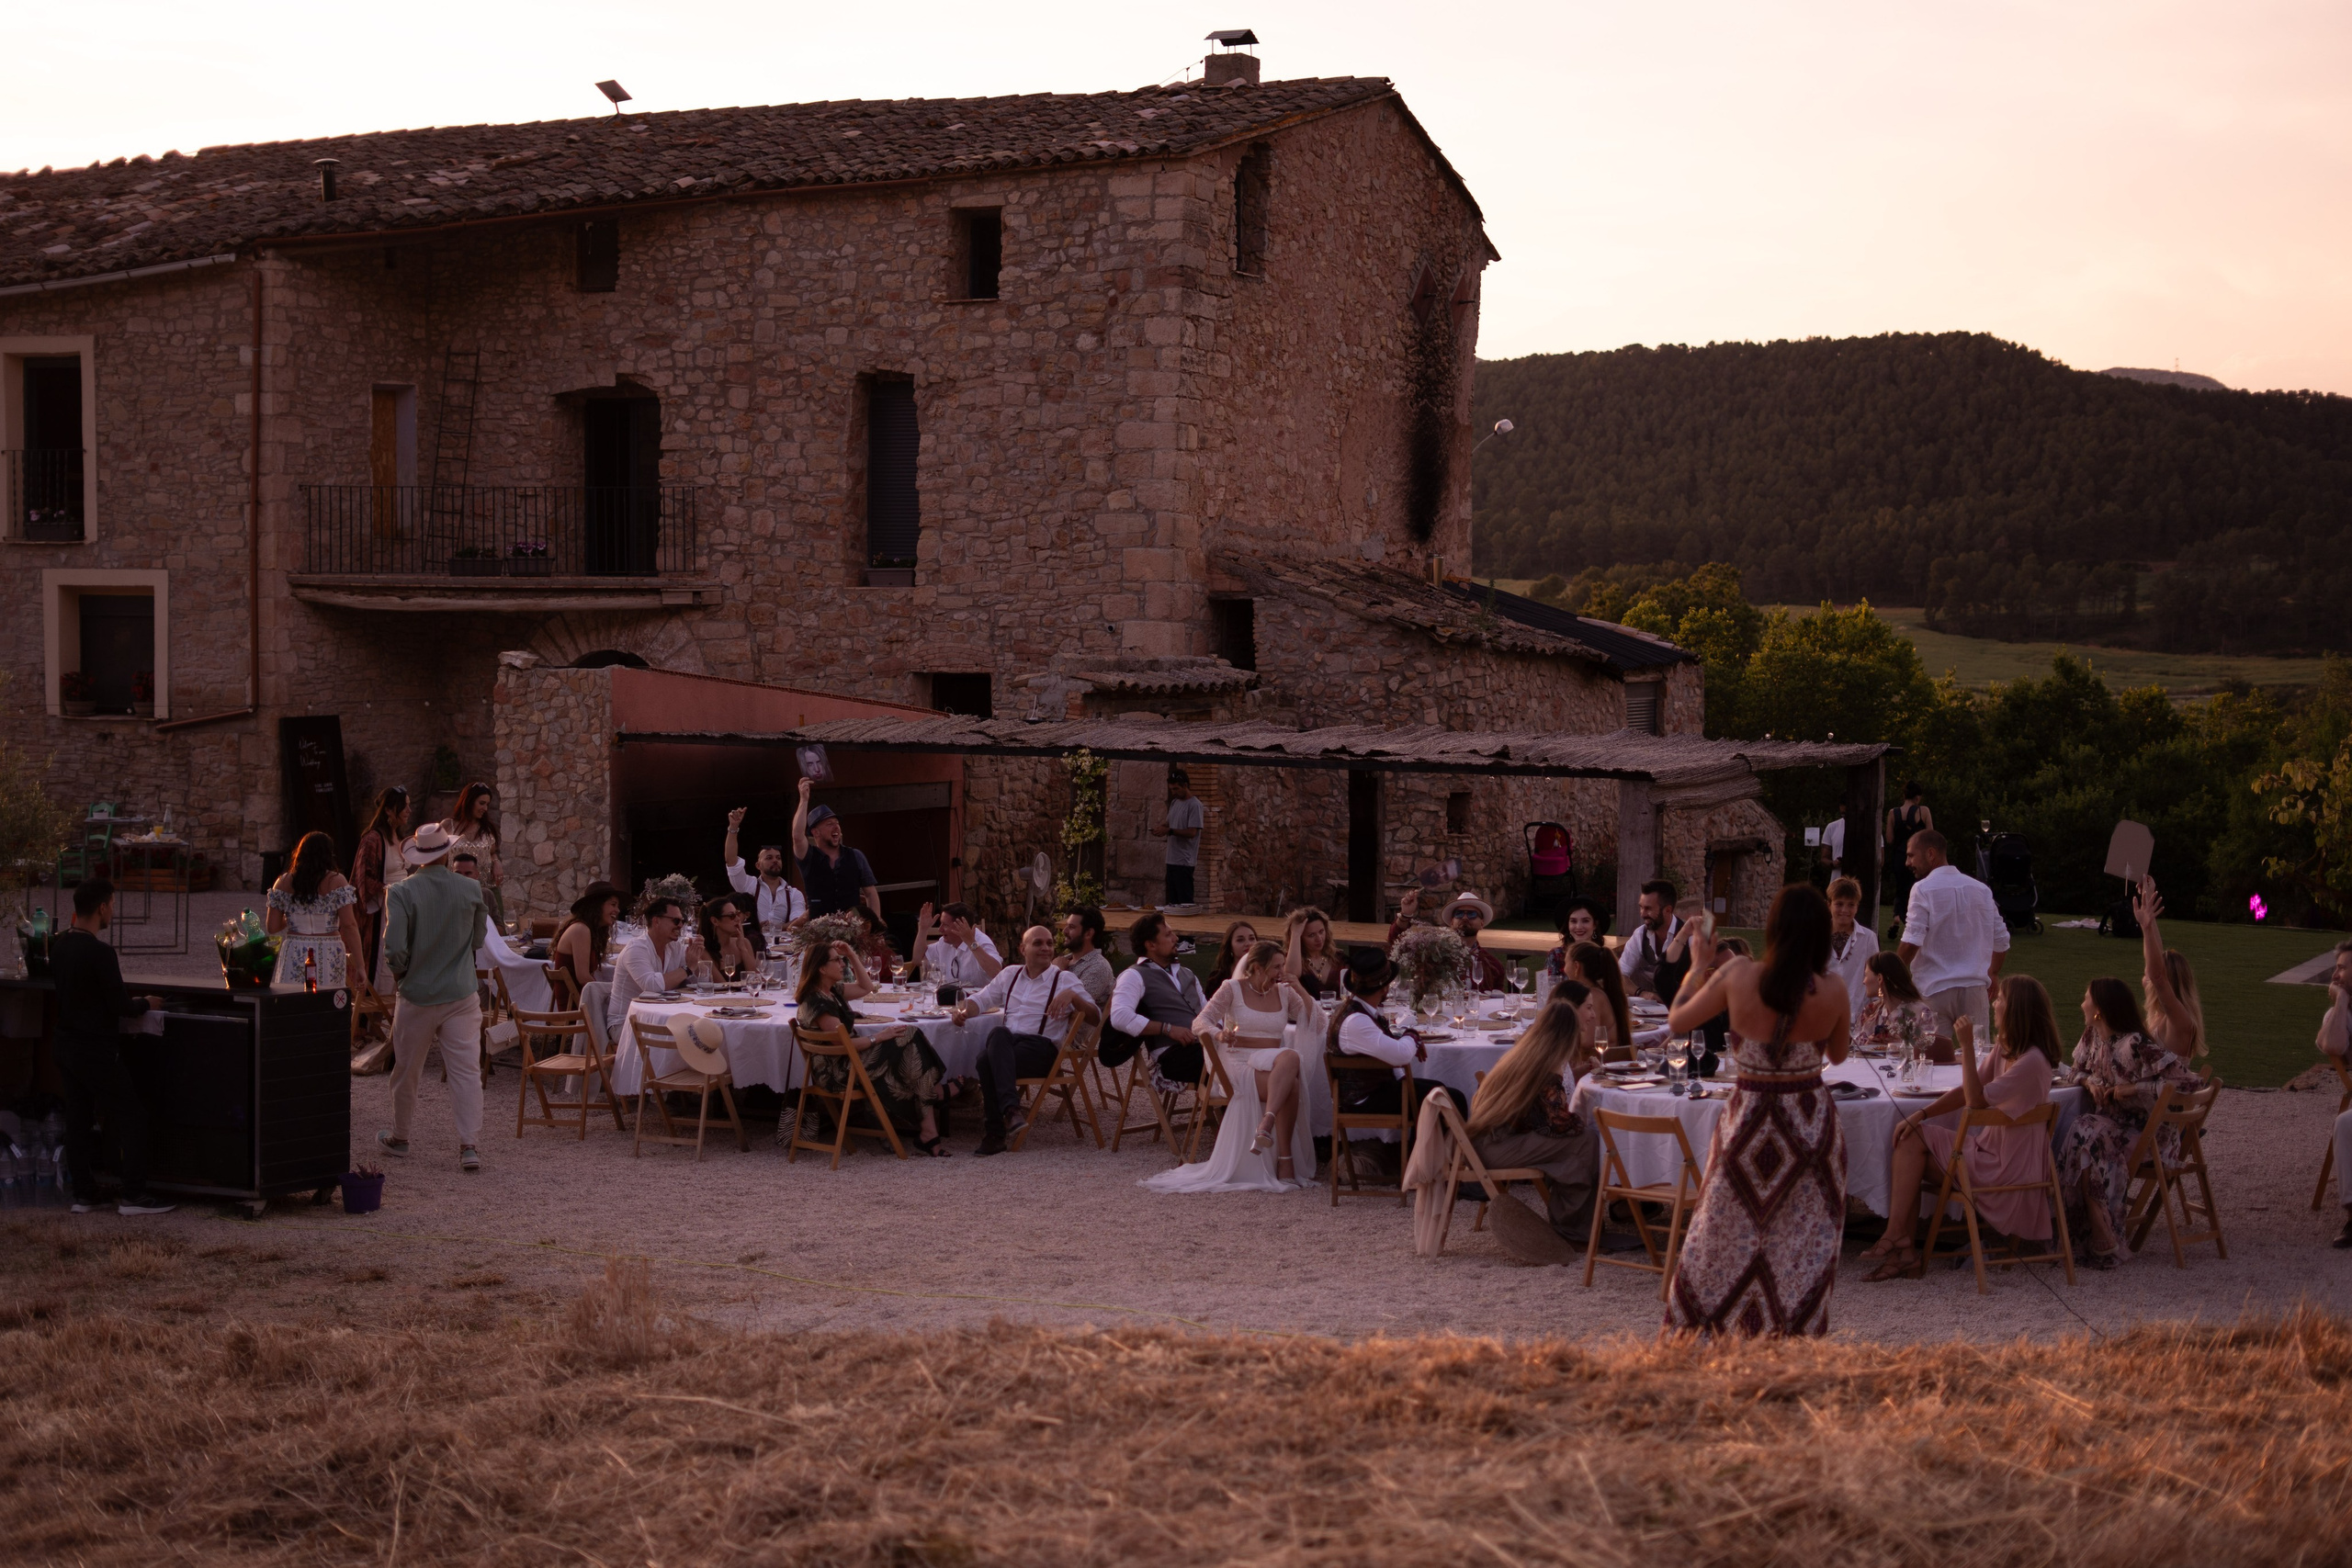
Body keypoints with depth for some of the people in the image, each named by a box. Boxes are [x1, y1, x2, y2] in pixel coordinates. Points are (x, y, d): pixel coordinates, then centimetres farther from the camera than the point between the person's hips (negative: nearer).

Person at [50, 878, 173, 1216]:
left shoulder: (59, 946, 5)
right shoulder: (99, 952, -21)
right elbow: (120, 1006, -19)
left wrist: (130, 1001, 22)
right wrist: (146, 1004, 2)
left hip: (67, 1046, 8)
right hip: (97, 1051, -8)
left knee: (78, 1119, 12)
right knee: (131, 1116, 1)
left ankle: (82, 1194, 16)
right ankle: (133, 1196, 1)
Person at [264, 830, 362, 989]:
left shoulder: (284, 882, 5)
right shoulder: (336, 881, -4)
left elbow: (272, 926, 5)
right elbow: (349, 925, -9)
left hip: (294, 956, 2)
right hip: (328, 956, -2)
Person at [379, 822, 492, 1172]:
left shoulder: (402, 893, -12)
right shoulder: (471, 890, -4)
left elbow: (394, 948, -16)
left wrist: (400, 974, 3)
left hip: (417, 994, -1)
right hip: (462, 995, 1)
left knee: (406, 1071, 15)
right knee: (466, 1070, -1)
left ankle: (398, 1137, 30)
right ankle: (470, 1144, -9)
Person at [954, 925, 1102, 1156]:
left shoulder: (1064, 979, 12)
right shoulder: (1010, 974, 25)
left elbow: (1096, 1017, 3)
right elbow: (980, 1000, 27)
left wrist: (1072, 996, -14)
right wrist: (963, 1010, 4)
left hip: (1042, 1047, -3)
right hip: (1006, 1042, 3)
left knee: (990, 1058, -33)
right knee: (998, 1033, -36)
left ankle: (994, 1134, -31)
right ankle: (1010, 1108, -44)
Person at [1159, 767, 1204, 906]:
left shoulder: (1194, 805, -11)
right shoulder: (1174, 803, 15)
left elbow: (1192, 832, -17)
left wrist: (1170, 831, -19)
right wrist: (1162, 829, 0)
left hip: (1184, 861, -8)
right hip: (1172, 859, 8)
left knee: (1184, 902, -6)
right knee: (1171, 901, 9)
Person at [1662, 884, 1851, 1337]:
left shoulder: (1738, 976, -14)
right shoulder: (1832, 993, -12)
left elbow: (1677, 1020, -1)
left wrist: (1699, 966, 12)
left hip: (1748, 1119, 0)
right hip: (1811, 1125, 0)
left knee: (1725, 1236, 14)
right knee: (1802, 1247, 10)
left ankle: (1694, 1333, 20)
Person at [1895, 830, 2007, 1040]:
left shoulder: (1923, 890, -8)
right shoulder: (1981, 889, 9)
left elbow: (1911, 943, -16)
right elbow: (2001, 940, 13)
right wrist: (1993, 973, 30)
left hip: (1935, 991, -5)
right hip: (1975, 987, 5)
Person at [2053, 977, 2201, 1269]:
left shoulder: (2135, 1045, -20)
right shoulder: (2093, 1036, 4)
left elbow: (2189, 1080, -23)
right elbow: (2079, 1069, 20)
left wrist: (2134, 1088, -22)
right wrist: (2090, 1082, -4)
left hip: (2146, 1133, -7)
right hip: (2111, 1122, 7)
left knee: (2084, 1136, -31)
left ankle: (2103, 1242, -26)